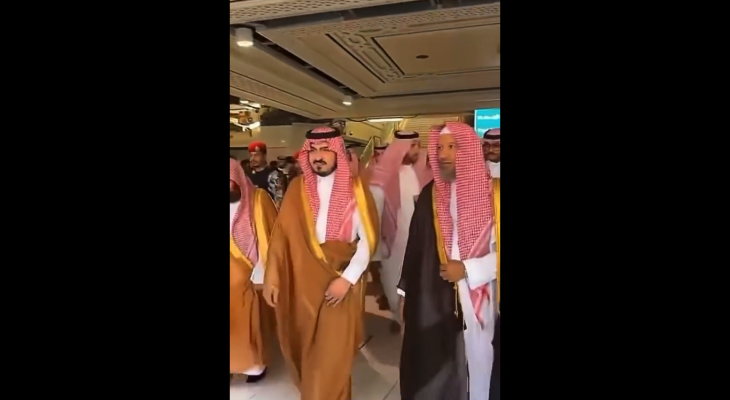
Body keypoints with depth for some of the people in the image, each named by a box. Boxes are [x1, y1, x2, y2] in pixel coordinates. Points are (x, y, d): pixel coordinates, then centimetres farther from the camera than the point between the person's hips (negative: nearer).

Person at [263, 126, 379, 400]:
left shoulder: (355, 188, -4)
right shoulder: (298, 188, 2)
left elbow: (368, 239, -7)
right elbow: (282, 233, 0)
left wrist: (347, 278, -14)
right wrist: (271, 276, -5)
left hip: (342, 281, -2)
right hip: (302, 282, 3)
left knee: (333, 354, 5)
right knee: (303, 347, 17)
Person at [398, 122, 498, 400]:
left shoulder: (491, 193, -5)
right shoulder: (429, 195, 5)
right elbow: (415, 246, 8)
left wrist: (468, 270, -14)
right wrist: (406, 292, 9)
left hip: (476, 303, -2)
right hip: (431, 301, 2)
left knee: (473, 367, 11)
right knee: (429, 373, 10)